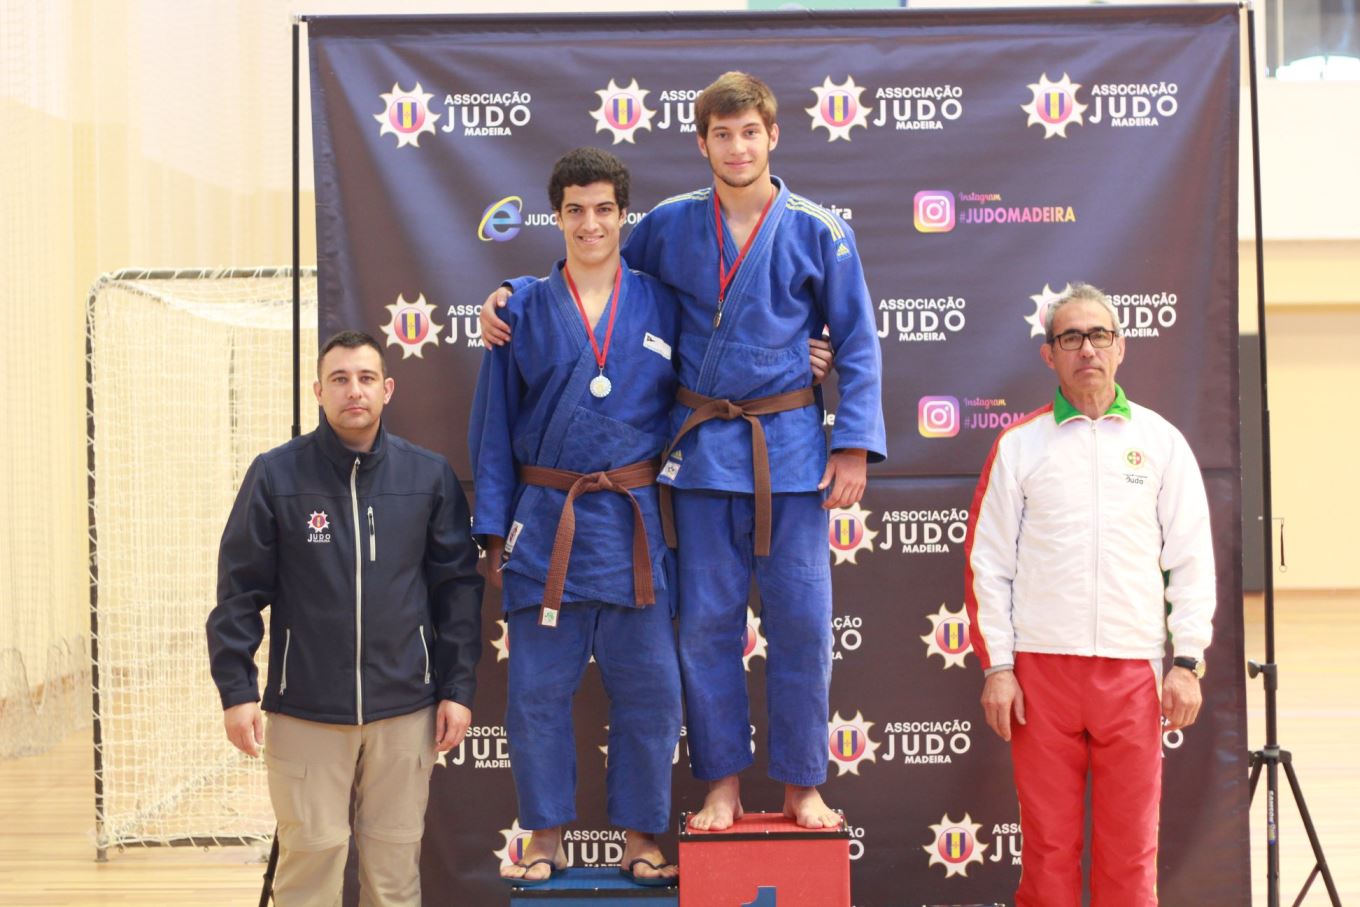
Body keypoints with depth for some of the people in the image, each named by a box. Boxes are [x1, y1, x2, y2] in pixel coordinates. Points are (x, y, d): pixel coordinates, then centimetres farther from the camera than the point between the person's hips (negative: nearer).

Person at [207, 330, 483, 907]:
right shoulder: (276, 475, -1)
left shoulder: (429, 476, 4)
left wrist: (458, 689, 4)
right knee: (310, 854, 1)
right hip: (304, 712, -1)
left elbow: (458, 586, 7)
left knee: (396, 859, 8)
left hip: (404, 708, 2)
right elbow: (239, 590, 1)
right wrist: (236, 690, -5)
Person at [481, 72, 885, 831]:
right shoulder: (671, 226, 4)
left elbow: (857, 346, 3)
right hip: (702, 448, 1)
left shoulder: (819, 232, 0)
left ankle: (802, 784, 16)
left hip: (790, 448, -1)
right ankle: (723, 783, 18)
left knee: (800, 618, 2)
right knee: (707, 621, 5)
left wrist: (855, 445, -4)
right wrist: (511, 295, 5)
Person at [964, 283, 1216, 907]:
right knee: (1047, 840, 3)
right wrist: (996, 667, -1)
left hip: (1132, 669, 0)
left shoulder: (1160, 442, 8)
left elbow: (1192, 560, 8)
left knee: (1129, 845, 2)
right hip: (1041, 667, 0)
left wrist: (1187, 662, 0)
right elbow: (987, 562, 6)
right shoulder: (1019, 446, 7)